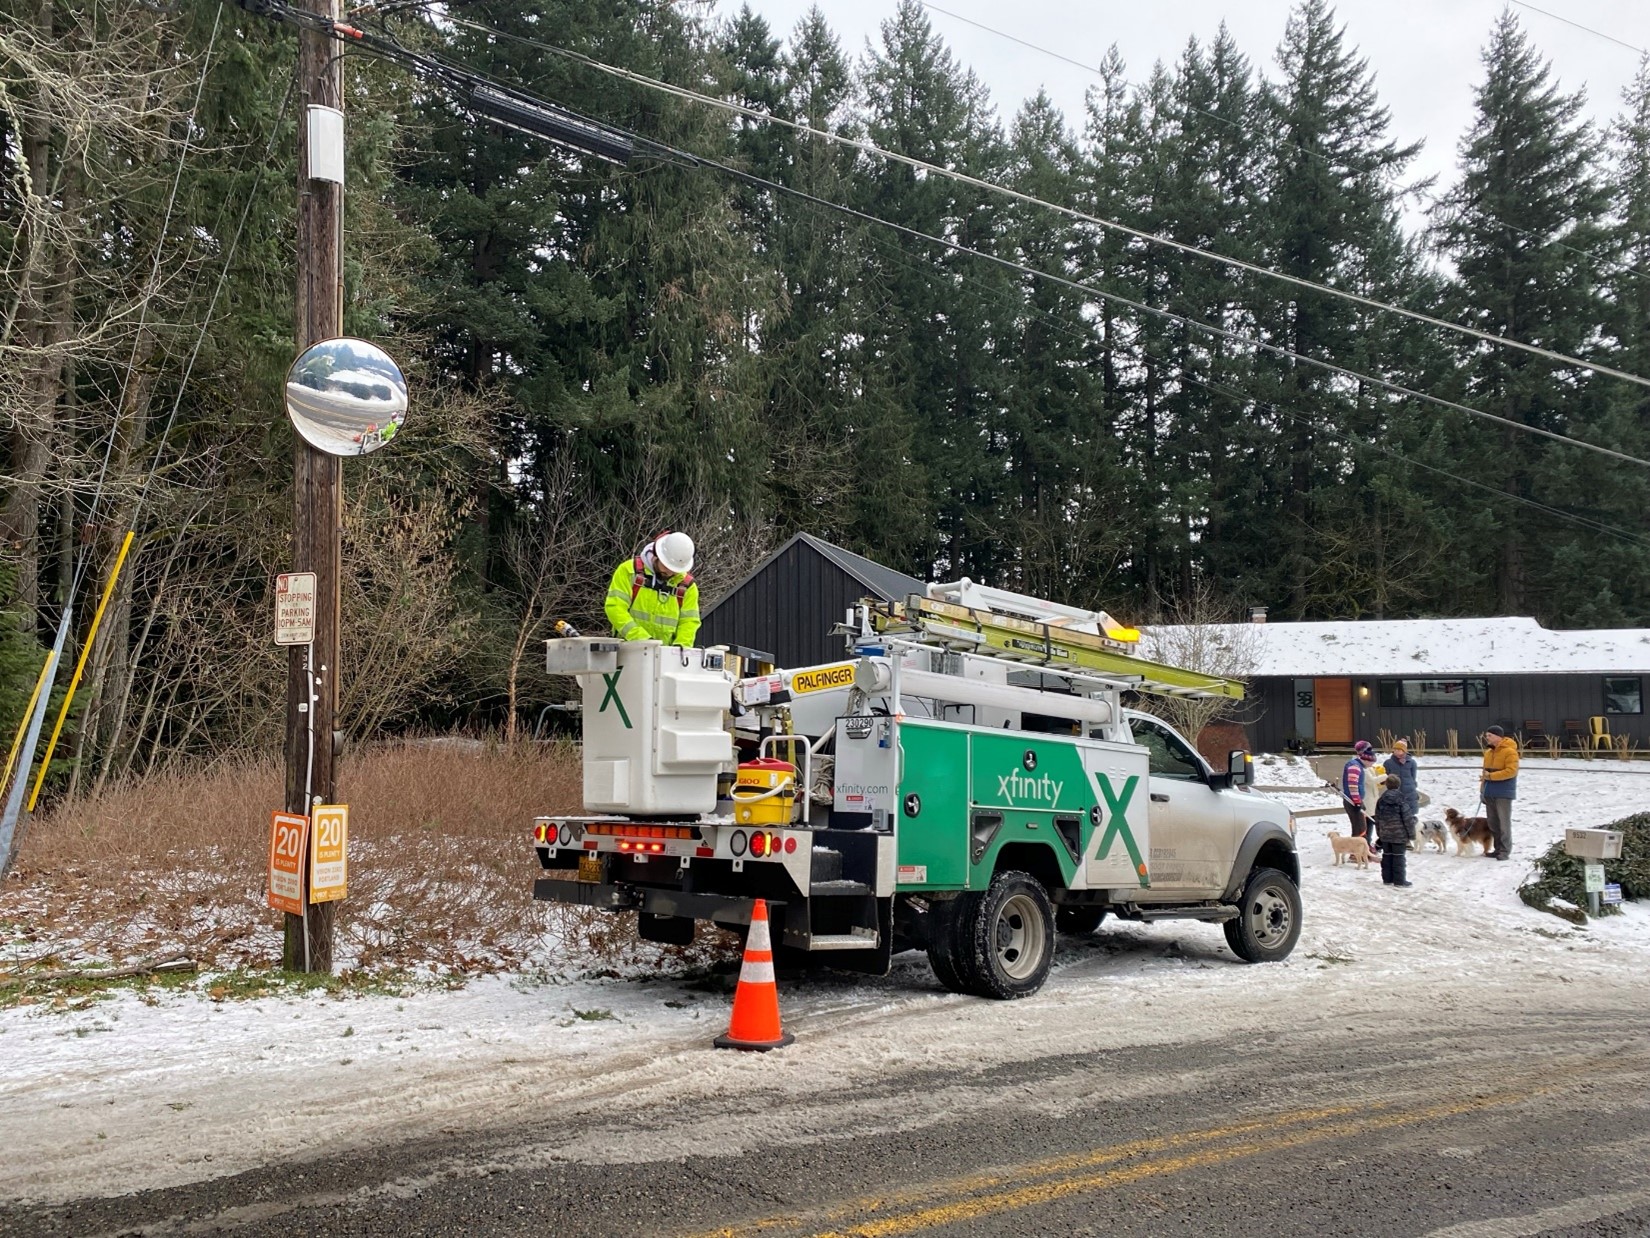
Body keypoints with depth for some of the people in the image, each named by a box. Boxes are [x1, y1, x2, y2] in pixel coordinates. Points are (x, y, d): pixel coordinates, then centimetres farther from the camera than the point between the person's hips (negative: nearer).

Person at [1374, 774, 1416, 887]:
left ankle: (1387, 879, 16)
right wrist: (1411, 834, -4)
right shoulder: (1401, 801, -11)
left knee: (1387, 856, 12)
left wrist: (1379, 833, 21)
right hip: (1399, 835, -5)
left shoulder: (1381, 800, 4)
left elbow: (1377, 818, 11)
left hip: (1385, 835, 5)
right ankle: (1399, 880, 1)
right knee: (1399, 857, 0)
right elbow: (1408, 819, -12)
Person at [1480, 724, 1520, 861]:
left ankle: (1505, 851, -1)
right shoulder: (1488, 751, 13)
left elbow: (1511, 771, -20)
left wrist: (1491, 776, -21)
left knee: (1504, 823, -4)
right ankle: (1498, 849, 18)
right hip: (1490, 793, 8)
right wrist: (1483, 787, 13)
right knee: (1493, 823, 11)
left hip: (1503, 793, -8)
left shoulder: (1509, 751, -11)